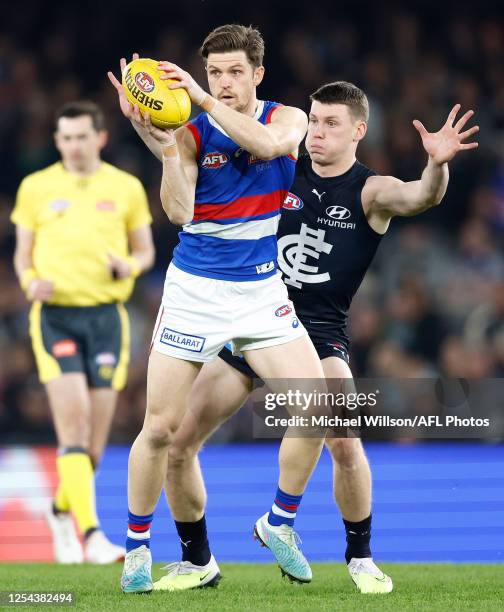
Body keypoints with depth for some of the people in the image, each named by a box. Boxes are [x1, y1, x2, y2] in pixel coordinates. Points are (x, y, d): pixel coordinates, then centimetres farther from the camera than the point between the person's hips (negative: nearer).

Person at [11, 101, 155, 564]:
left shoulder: (126, 188, 7)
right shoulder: (35, 187, 6)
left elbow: (145, 250, 13)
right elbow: (22, 253, 12)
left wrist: (130, 265, -9)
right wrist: (30, 280, -10)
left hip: (106, 315, 2)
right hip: (55, 314, -2)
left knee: (96, 438, 5)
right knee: (74, 426, -16)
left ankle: (62, 509, 32)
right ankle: (90, 534, -22)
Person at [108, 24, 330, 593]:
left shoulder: (289, 118, -2)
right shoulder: (192, 133, -7)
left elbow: (267, 142, -27)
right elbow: (179, 213, -20)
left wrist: (202, 99, -33)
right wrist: (163, 146, -32)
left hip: (264, 291, 2)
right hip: (195, 290, -2)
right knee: (160, 428, -3)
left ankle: (279, 525, 12)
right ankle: (137, 547, 15)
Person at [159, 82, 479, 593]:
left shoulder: (370, 192, -4)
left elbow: (421, 196, -25)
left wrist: (437, 164, -47)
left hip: (318, 332, -3)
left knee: (345, 443, -25)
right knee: (176, 444, -2)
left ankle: (360, 557, 0)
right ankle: (195, 560, 18)